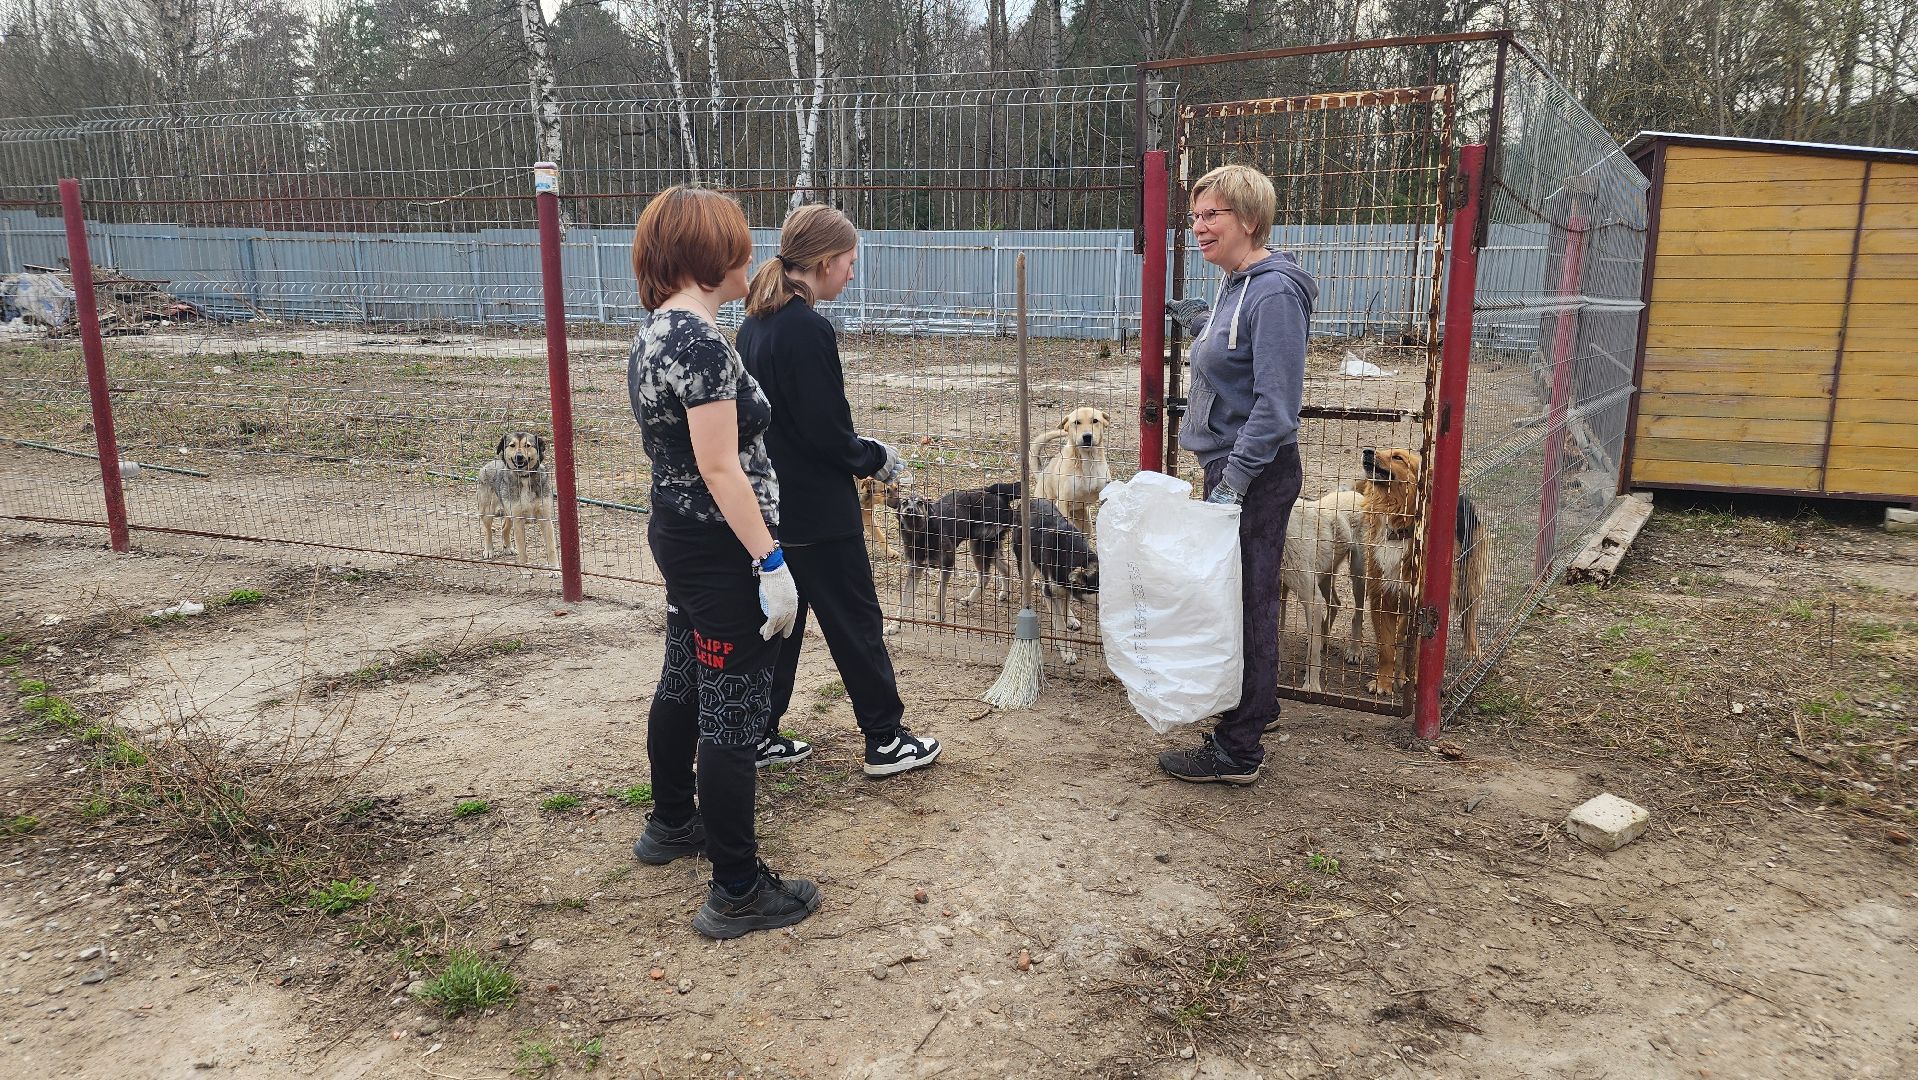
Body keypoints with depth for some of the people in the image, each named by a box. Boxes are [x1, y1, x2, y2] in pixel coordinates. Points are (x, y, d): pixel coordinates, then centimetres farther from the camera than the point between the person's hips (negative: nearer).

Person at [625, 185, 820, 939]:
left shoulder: (654, 332, 9)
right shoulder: (702, 341, -21)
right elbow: (720, 467, -24)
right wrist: (773, 563, -21)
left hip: (676, 536, 10)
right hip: (720, 548, -10)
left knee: (683, 683, 24)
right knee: (734, 713, -2)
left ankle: (671, 824, 43)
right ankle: (738, 892, 8)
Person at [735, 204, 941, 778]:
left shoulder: (756, 322, 7)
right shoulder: (809, 329, -21)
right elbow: (827, 434, -21)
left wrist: (860, 450, 14)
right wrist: (878, 458, -3)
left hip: (770, 504, 9)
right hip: (818, 514, -9)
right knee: (856, 624, 5)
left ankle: (759, 736, 26)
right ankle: (885, 741, 18)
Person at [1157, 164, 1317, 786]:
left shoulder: (1274, 293, -18)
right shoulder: (1237, 286, 12)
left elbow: (1276, 402, -23)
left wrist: (1235, 477, -26)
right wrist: (1204, 326, 23)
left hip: (1256, 475, -10)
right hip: (1230, 466, 10)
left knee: (1242, 601, -3)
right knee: (1247, 595, 20)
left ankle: (1237, 751, 6)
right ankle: (1259, 706, 37)